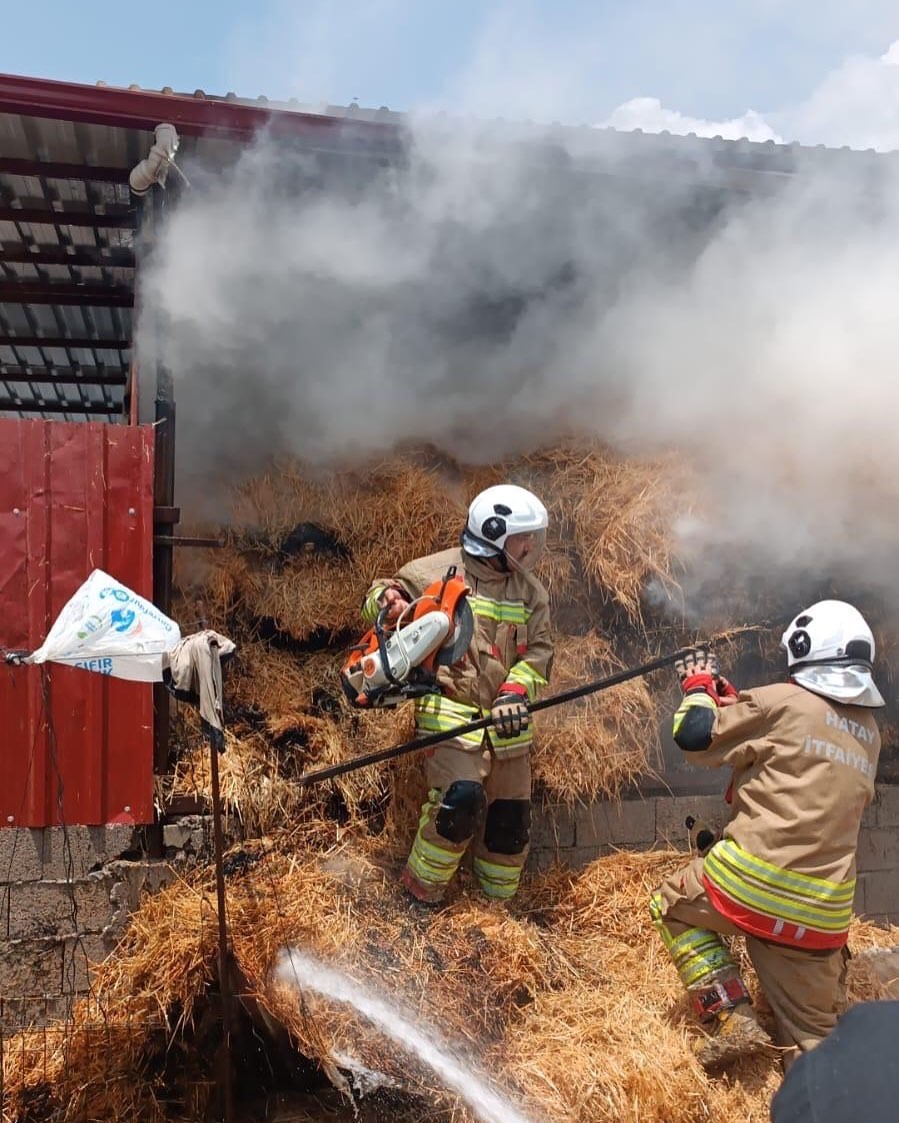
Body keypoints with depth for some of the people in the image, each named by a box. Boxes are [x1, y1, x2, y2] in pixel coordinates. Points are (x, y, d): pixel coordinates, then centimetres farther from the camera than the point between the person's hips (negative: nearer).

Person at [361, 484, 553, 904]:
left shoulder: (530, 591, 9)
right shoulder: (438, 571, -5)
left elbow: (539, 650, 5)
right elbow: (375, 599, 4)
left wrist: (515, 691, -13)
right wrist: (388, 599, -21)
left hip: (506, 723, 6)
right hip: (451, 714, -6)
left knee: (511, 815, 10)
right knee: (460, 800, -22)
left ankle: (498, 902, 32)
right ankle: (421, 890, 2)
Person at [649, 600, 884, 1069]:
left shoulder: (782, 701, -11)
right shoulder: (868, 733, 11)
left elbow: (695, 737, -6)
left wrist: (699, 686, 12)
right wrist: (736, 702, 23)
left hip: (753, 885, -6)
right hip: (823, 912, 6)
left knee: (672, 904, 21)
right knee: (811, 1033, 17)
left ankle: (730, 1018, 8)